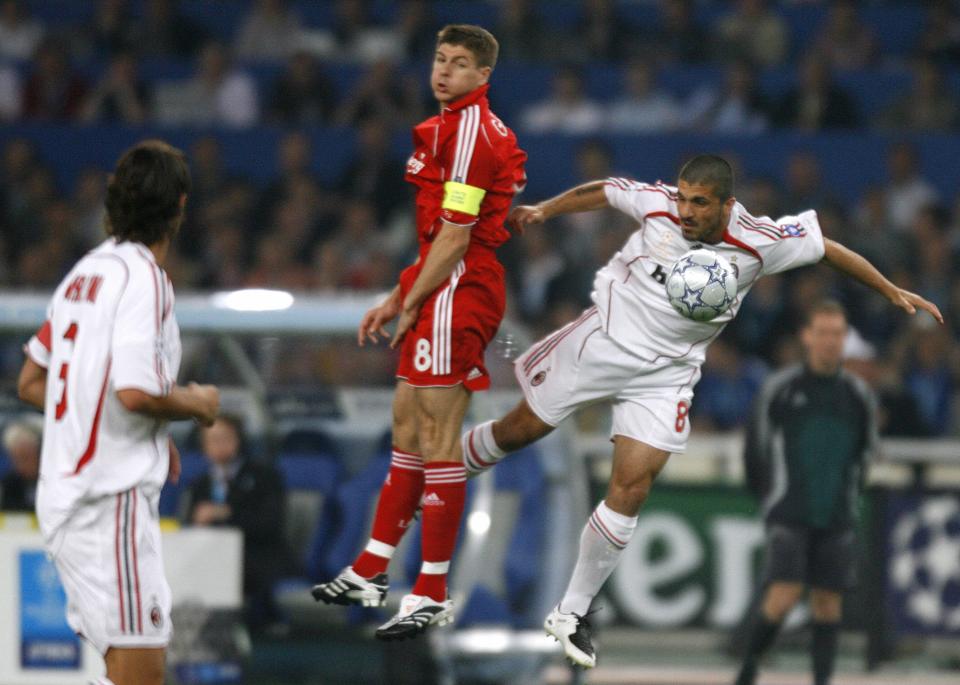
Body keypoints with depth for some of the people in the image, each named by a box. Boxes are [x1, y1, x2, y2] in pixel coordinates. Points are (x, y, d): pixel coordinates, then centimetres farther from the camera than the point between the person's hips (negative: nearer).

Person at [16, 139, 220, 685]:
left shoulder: (85, 272, 14)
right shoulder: (143, 277, -13)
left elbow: (31, 383, 20)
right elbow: (135, 392, -24)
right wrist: (196, 405, -3)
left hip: (65, 492, 9)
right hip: (111, 498, -9)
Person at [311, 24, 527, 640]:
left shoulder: (469, 128, -14)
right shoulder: (454, 125, 18)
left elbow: (455, 234, -18)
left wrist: (412, 305, -11)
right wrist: (398, 300, 22)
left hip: (457, 291, -11)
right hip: (443, 291, 11)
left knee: (439, 438, -8)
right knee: (407, 425, 16)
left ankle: (433, 595, -6)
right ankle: (371, 572, 24)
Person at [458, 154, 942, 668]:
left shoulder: (760, 243, -16)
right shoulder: (657, 203, -15)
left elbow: (828, 248, -3)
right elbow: (602, 191, 4)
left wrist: (893, 292, 2)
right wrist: (543, 211, 5)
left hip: (665, 374, 0)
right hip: (604, 339, 0)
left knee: (630, 489, -10)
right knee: (521, 429, 8)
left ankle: (573, 613, 2)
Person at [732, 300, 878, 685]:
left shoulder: (859, 395, 7)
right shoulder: (779, 389, -2)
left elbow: (866, 449, 20)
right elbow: (756, 446, 7)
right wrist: (767, 495, 10)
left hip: (836, 519, 3)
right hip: (789, 515, -3)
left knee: (829, 600, 1)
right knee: (784, 594, -13)